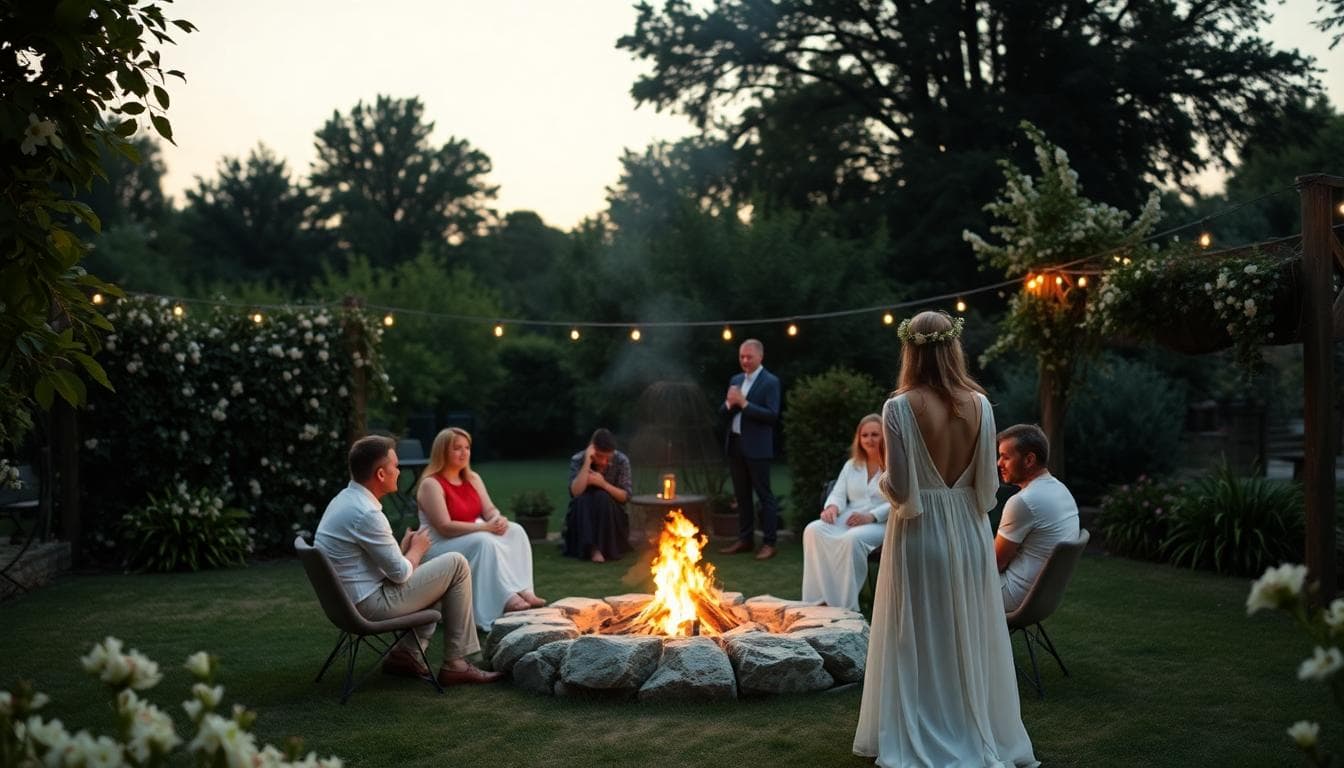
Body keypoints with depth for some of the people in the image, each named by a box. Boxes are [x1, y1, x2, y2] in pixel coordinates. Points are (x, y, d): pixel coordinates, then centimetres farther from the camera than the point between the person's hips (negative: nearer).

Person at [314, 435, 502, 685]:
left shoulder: (344, 499, 7)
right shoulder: (367, 514, -24)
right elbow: (400, 573, -16)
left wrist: (405, 547, 7)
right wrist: (417, 549, 2)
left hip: (346, 601, 10)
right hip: (371, 605, -10)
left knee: (439, 573, 23)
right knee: (456, 565, -3)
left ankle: (408, 654, 16)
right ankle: (455, 663, 3)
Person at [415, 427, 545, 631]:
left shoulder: (472, 478, 9)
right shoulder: (431, 484, -16)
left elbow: (490, 510, 6)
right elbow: (445, 527, -23)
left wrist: (499, 520, -20)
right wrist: (485, 527, -26)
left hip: (475, 538, 8)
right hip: (440, 547, -8)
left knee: (515, 531, -14)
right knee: (484, 542, -34)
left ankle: (523, 591, -24)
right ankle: (507, 598, -35)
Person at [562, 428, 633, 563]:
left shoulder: (621, 461, -12)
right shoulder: (577, 460, -13)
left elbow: (626, 496, -11)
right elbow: (575, 492, -25)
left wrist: (603, 483, -26)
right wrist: (587, 462, -30)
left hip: (611, 514, 0)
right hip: (582, 514, 0)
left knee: (602, 497, -30)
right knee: (582, 500, -31)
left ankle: (603, 546, -28)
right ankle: (592, 547, -33)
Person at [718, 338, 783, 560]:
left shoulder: (770, 382, -7)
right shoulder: (735, 380, 13)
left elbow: (772, 415, -17)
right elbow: (722, 413, 13)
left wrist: (744, 403, -20)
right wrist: (729, 403, -9)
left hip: (757, 448, -7)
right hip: (735, 445, 7)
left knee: (764, 495, -2)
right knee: (741, 495, 13)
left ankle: (769, 543, 2)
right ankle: (745, 539, 21)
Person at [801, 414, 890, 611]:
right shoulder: (852, 465, 22)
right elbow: (838, 493, 14)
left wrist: (871, 516, -22)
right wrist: (833, 507, -11)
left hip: (880, 523, -5)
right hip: (848, 520, 5)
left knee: (852, 538, -39)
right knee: (813, 530, -26)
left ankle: (846, 606, -31)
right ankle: (818, 601, -31)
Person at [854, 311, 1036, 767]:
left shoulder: (900, 407, -14)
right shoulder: (979, 404, -3)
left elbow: (899, 489, -15)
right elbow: (988, 484, -2)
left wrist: (883, 483, 6)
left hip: (919, 534, -3)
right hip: (969, 532, 4)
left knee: (920, 639, 7)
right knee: (969, 636, 15)